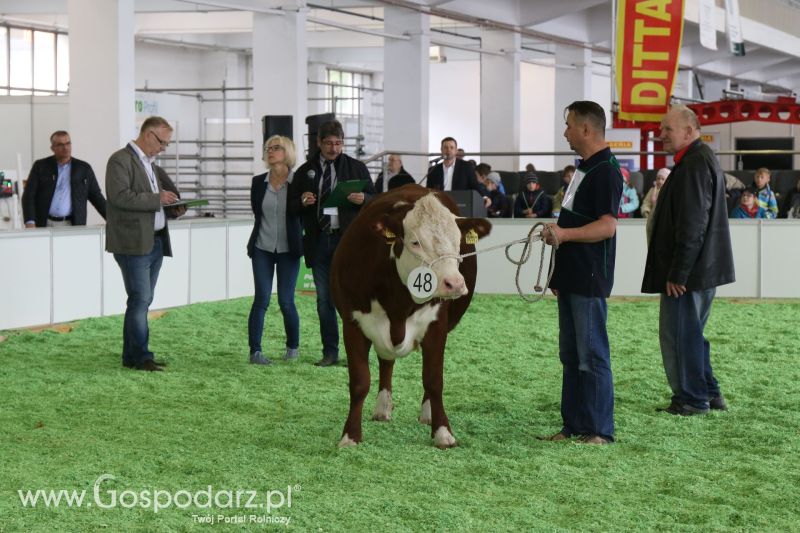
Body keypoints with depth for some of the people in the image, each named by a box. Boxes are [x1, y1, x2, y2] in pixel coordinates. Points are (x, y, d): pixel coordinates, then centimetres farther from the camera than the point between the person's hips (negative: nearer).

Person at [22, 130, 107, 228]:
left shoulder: (84, 169, 11)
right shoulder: (40, 166, 8)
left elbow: (96, 197, 15)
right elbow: (29, 195, 3)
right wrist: (29, 222, -11)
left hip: (73, 225, 0)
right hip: (45, 225, 0)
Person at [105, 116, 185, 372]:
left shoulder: (148, 163, 20)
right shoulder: (120, 160, -9)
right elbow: (120, 196, -20)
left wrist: (170, 204, 8)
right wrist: (157, 199, -20)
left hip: (155, 242, 9)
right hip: (134, 243, -9)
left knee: (142, 301, 10)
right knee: (140, 300, -9)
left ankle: (132, 355, 14)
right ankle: (140, 356, -6)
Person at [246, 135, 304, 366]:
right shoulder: (258, 182, 1)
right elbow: (257, 211, 12)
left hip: (288, 250, -1)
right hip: (262, 249, 1)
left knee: (286, 302, 0)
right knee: (261, 299, -5)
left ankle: (293, 346, 22)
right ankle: (255, 351, -1)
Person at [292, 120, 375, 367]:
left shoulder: (357, 168, 6)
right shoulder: (305, 172, 10)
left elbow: (375, 202, 7)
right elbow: (292, 207, 11)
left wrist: (362, 199, -15)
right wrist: (302, 201, -11)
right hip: (318, 242, 2)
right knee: (324, 300, 6)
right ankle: (330, 353, 12)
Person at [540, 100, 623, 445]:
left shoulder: (606, 171, -14)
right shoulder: (584, 167, 17)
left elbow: (608, 225, -23)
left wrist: (564, 234, -34)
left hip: (590, 280, -10)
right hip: (572, 277, 10)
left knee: (591, 355, -6)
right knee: (570, 354, 12)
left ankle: (600, 431, -1)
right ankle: (574, 426, 18)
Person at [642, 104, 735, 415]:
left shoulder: (694, 164, -18)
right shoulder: (701, 159, 17)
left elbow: (692, 224, -24)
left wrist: (678, 273, -22)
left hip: (689, 272, -11)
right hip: (703, 270, 11)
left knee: (679, 334, -3)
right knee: (690, 332, 18)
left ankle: (692, 399, 3)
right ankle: (708, 393, 24)